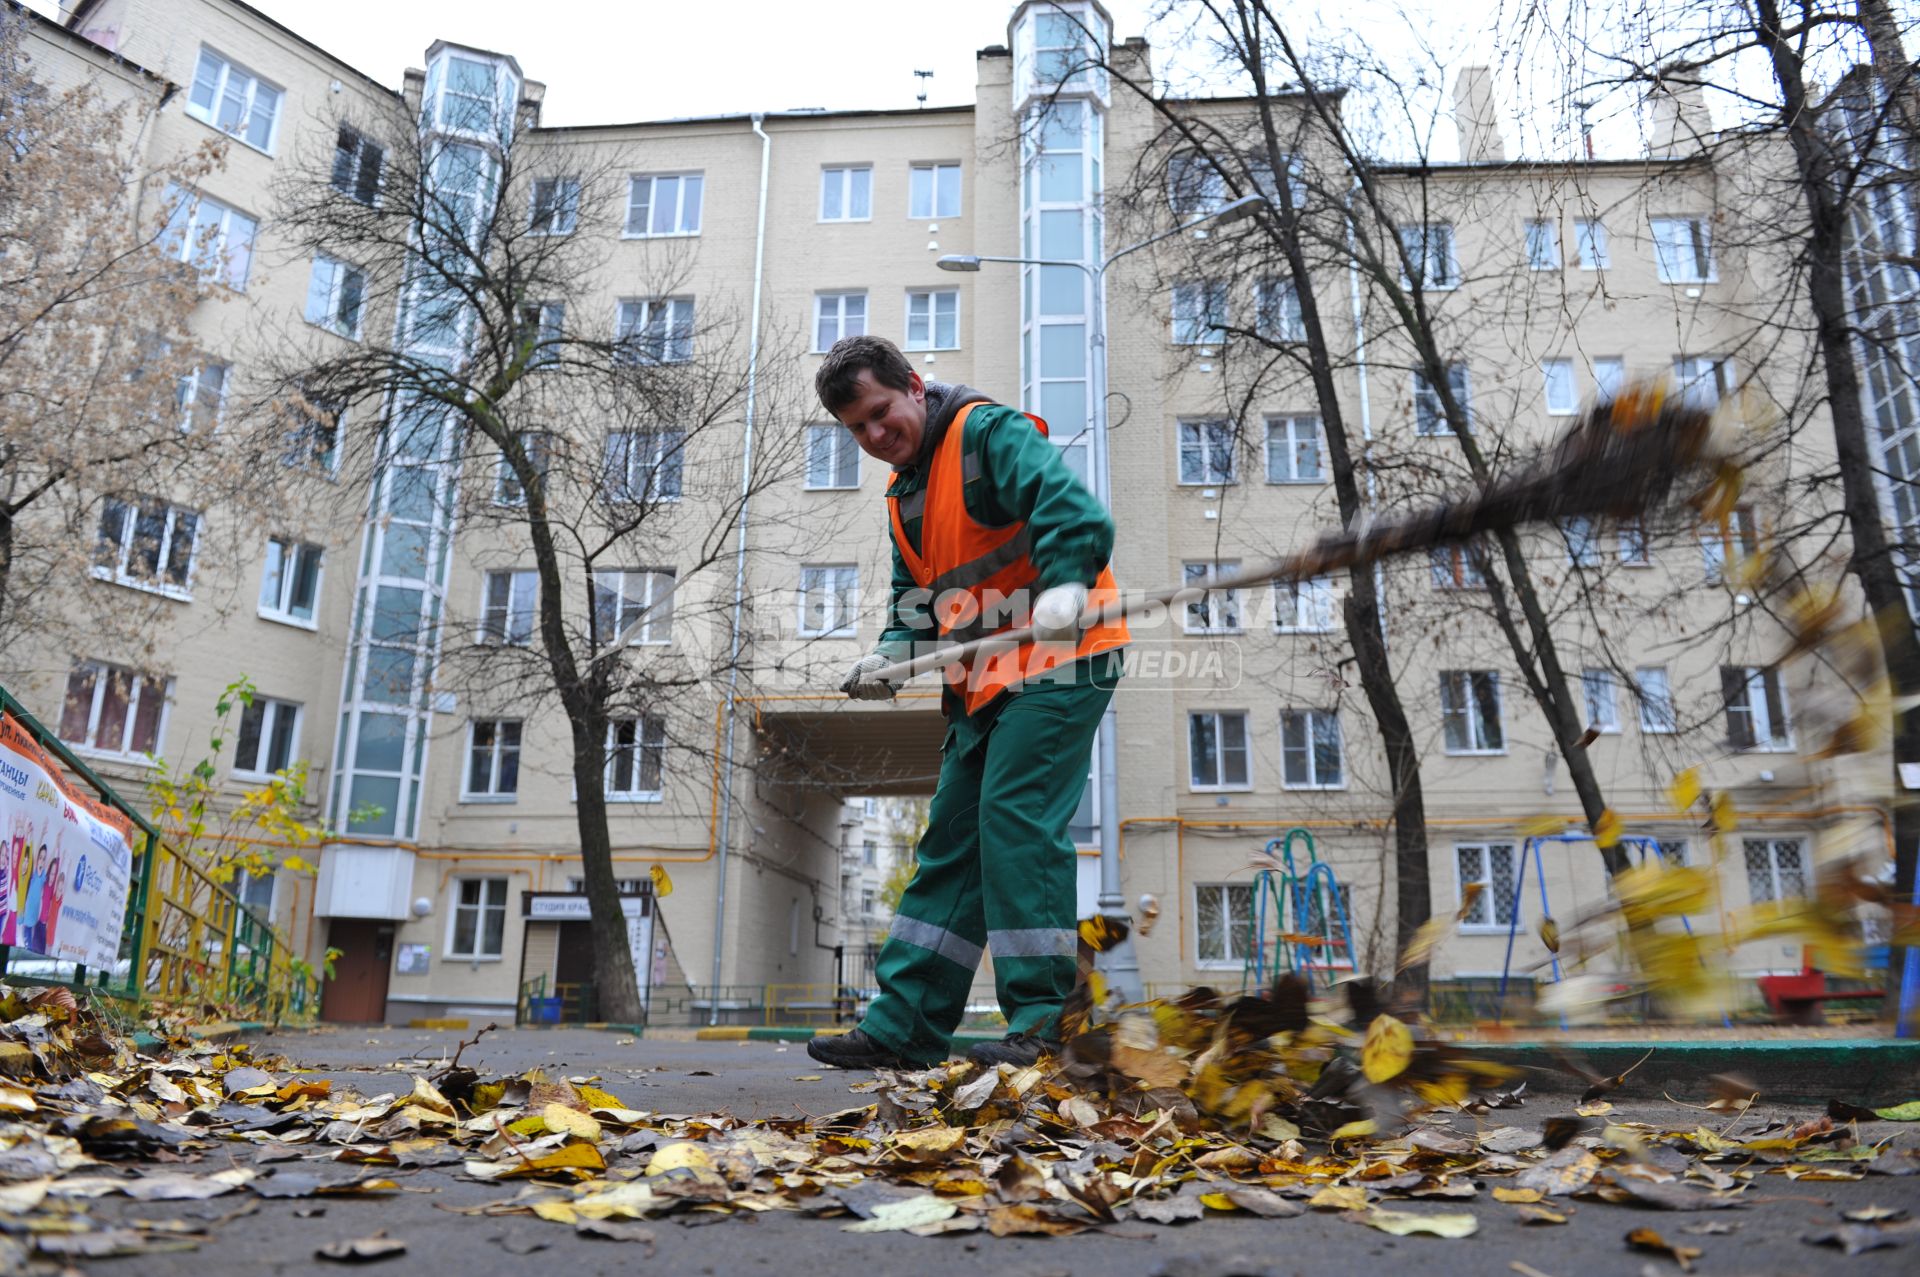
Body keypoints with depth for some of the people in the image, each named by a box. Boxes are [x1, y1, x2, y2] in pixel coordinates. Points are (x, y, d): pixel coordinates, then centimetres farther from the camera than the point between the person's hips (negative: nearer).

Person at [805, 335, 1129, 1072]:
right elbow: (914, 598, 18)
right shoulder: (904, 496, 18)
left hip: (1058, 660, -9)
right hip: (986, 681, 9)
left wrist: (1064, 588, -41)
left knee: (1014, 820, -16)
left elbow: (1072, 508, -23)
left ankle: (1043, 1022, -8)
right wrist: (893, 652, -3)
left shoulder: (989, 432, -8)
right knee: (949, 841, 7)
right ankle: (904, 1026, 13)